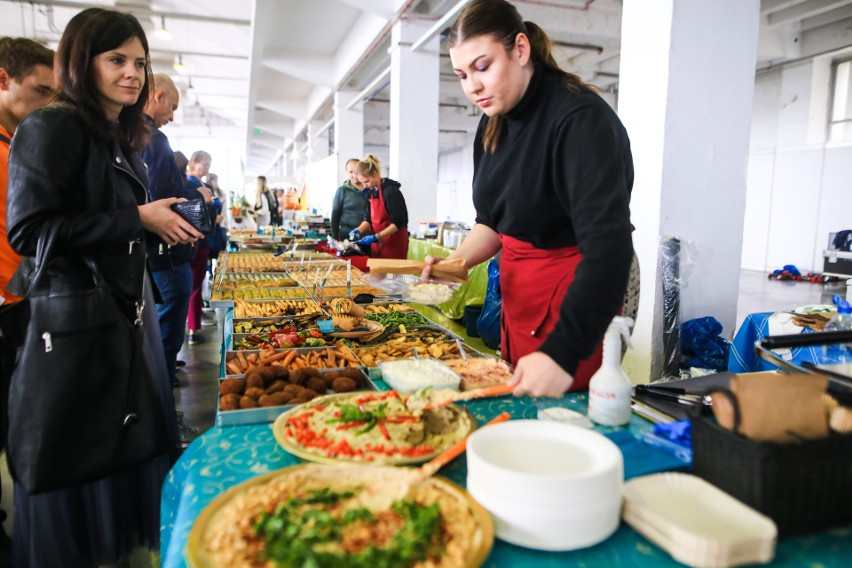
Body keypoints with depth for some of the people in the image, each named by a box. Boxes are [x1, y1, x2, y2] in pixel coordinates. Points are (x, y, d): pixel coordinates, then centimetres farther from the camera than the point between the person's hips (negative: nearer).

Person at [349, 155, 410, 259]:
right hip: (378, 243, 7)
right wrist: (358, 230, -8)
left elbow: (398, 223, -18)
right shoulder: (370, 192, 8)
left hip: (395, 243, -7)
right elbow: (368, 219, 11)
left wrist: (376, 237, -23)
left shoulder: (391, 191, -15)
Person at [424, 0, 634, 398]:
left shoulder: (580, 119, -23)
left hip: (575, 305, -7)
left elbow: (609, 249, -32)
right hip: (517, 292, 8)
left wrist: (562, 354, -38)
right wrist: (458, 260, -9)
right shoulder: (494, 125, 3)